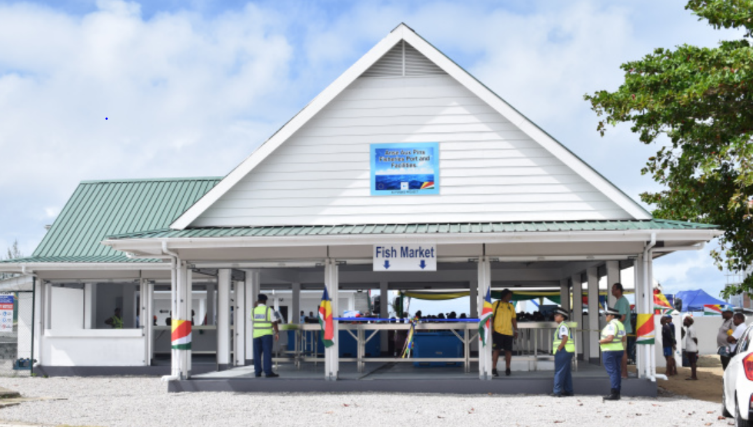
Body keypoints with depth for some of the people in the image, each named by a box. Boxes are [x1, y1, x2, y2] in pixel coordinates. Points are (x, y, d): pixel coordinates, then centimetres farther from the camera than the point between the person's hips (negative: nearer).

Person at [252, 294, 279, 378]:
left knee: (257, 353, 7)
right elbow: (274, 322, -8)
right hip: (266, 334, -4)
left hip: (256, 334, 4)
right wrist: (277, 333, -1)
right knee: (267, 353, -4)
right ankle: (268, 372, -8)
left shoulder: (254, 310, 4)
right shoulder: (269, 310, -6)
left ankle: (257, 372, 8)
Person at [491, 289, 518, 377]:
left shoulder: (511, 306, 16)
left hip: (508, 332, 4)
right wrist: (491, 328, -10)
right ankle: (494, 369, -1)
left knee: (508, 351, 4)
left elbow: (514, 319, 19)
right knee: (496, 350, -6)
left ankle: (507, 369, 17)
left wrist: (516, 330, 12)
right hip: (498, 331, -4)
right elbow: (490, 316, 0)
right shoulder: (496, 304, 3)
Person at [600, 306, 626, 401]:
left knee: (612, 371, -9)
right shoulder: (620, 324, 12)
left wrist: (601, 341, -10)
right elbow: (623, 338, 15)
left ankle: (613, 393, -10)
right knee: (617, 371, 9)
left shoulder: (611, 325, -17)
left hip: (610, 351, -9)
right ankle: (617, 393, 12)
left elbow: (610, 338, -25)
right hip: (619, 350, 10)